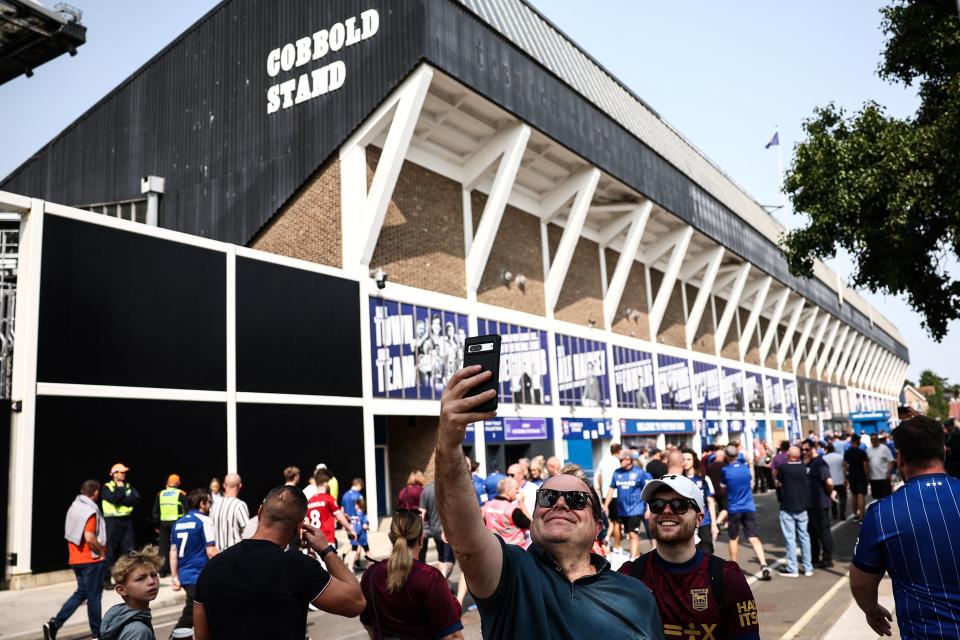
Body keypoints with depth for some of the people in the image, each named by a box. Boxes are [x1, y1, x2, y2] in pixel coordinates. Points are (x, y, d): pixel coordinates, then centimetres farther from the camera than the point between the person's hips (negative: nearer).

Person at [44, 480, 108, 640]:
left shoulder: (74, 507, 8)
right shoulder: (90, 511, -19)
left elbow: (69, 534, 16)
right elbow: (90, 538, -27)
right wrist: (101, 551, -12)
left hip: (75, 559, 8)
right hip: (91, 559, -8)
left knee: (81, 592, 18)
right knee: (94, 595, 3)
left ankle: (54, 623, 5)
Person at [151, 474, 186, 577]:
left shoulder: (160, 494, 8)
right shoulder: (181, 494, -3)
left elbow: (155, 511, 10)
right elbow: (186, 510, -4)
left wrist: (156, 525, 17)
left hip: (163, 523, 3)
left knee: (163, 547, 9)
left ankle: (163, 570, 11)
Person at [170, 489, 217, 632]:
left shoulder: (178, 523, 10)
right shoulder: (204, 521, -11)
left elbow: (173, 552, 11)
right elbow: (211, 551, -15)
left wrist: (175, 578, 16)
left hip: (184, 576, 8)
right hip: (200, 577, -8)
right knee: (189, 618, -3)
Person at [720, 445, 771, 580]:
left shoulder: (725, 470, -11)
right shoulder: (745, 466, 0)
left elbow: (723, 485, 3)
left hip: (734, 509, -2)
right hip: (749, 508, 2)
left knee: (734, 539, 14)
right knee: (754, 538, -2)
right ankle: (763, 565, -17)